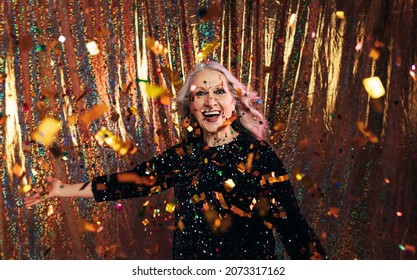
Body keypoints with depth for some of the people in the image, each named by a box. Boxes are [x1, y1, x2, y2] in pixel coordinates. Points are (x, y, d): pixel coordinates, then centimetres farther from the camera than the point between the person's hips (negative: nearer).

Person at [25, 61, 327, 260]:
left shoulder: (257, 154, -14)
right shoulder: (186, 153, 2)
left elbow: (291, 223, -20)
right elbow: (135, 180, 5)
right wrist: (64, 189, 7)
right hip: (188, 258, 5)